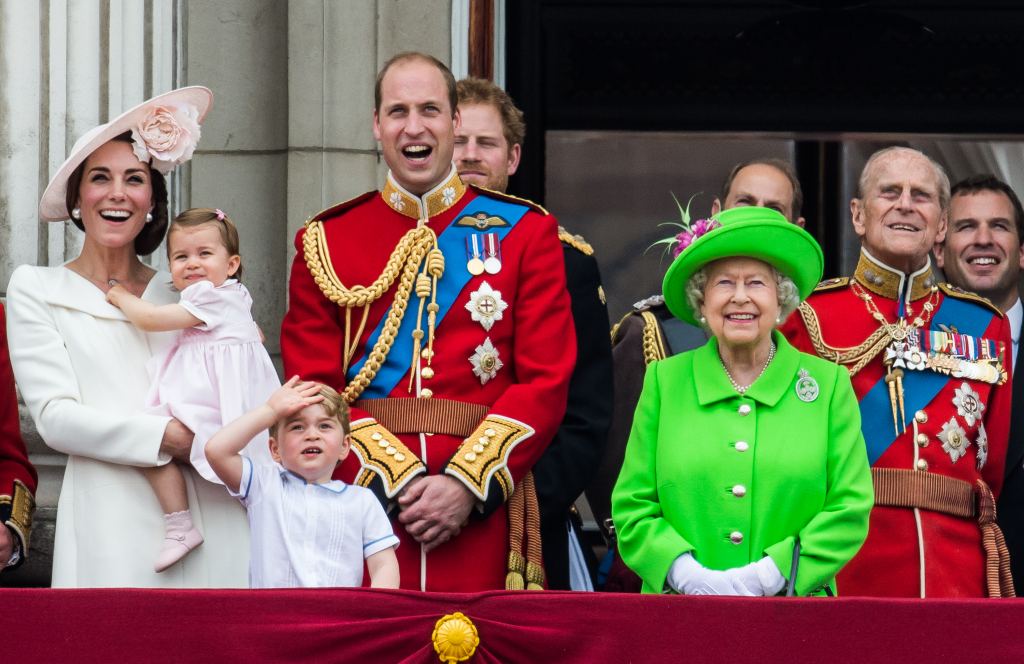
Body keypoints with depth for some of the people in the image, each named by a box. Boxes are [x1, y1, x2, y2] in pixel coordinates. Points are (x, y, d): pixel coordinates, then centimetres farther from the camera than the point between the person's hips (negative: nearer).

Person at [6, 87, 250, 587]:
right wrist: (166, 437, -14)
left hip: (210, 516, 3)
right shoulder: (36, 291, 8)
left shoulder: (178, 291, 18)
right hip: (113, 522, -3)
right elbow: (55, 415, -4)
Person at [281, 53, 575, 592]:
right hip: (362, 501, 0)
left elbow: (546, 381, 1)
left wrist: (467, 485, -11)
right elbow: (313, 389, 3)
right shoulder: (324, 242, 9)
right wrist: (398, 482, -11)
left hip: (481, 505, 0)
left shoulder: (526, 232, 7)